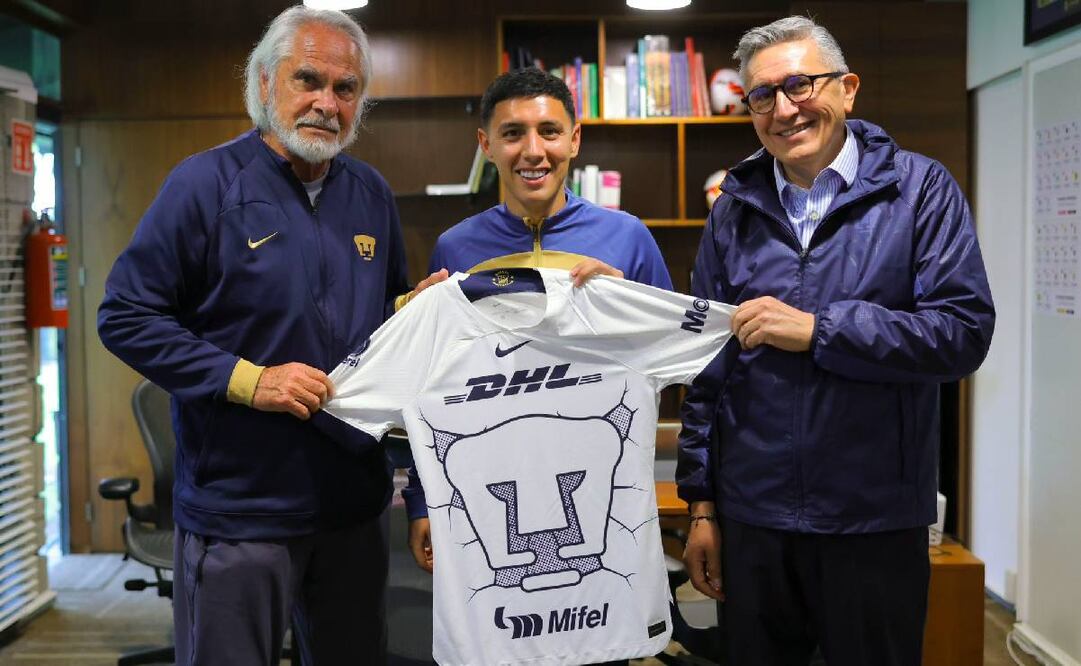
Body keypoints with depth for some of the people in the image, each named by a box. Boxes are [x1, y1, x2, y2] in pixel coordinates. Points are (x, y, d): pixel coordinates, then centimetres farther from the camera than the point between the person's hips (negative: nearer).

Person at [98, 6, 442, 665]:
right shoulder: (206, 183, -10)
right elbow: (126, 317, -12)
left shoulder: (372, 193, 7)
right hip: (238, 507, -5)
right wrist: (247, 380, -20)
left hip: (354, 503, 5)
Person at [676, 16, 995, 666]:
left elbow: (964, 331, -12)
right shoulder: (735, 209, 6)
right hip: (752, 518, 3)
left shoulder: (919, 189, -3)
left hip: (877, 521, -2)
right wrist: (702, 504, 6)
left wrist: (818, 329, -18)